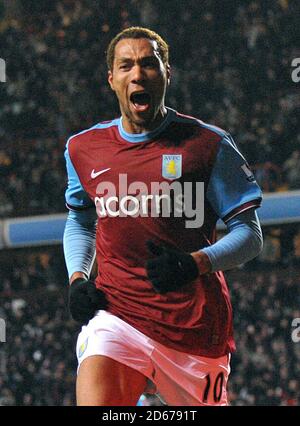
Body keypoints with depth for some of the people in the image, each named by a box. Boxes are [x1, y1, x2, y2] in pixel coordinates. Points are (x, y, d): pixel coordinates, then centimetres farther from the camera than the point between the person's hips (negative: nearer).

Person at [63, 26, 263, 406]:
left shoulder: (208, 144, -2)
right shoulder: (83, 149, 9)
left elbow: (250, 234, -1)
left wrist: (194, 264, -19)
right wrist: (77, 279, 8)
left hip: (194, 324, -1)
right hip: (115, 314, 1)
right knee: (94, 401, -24)